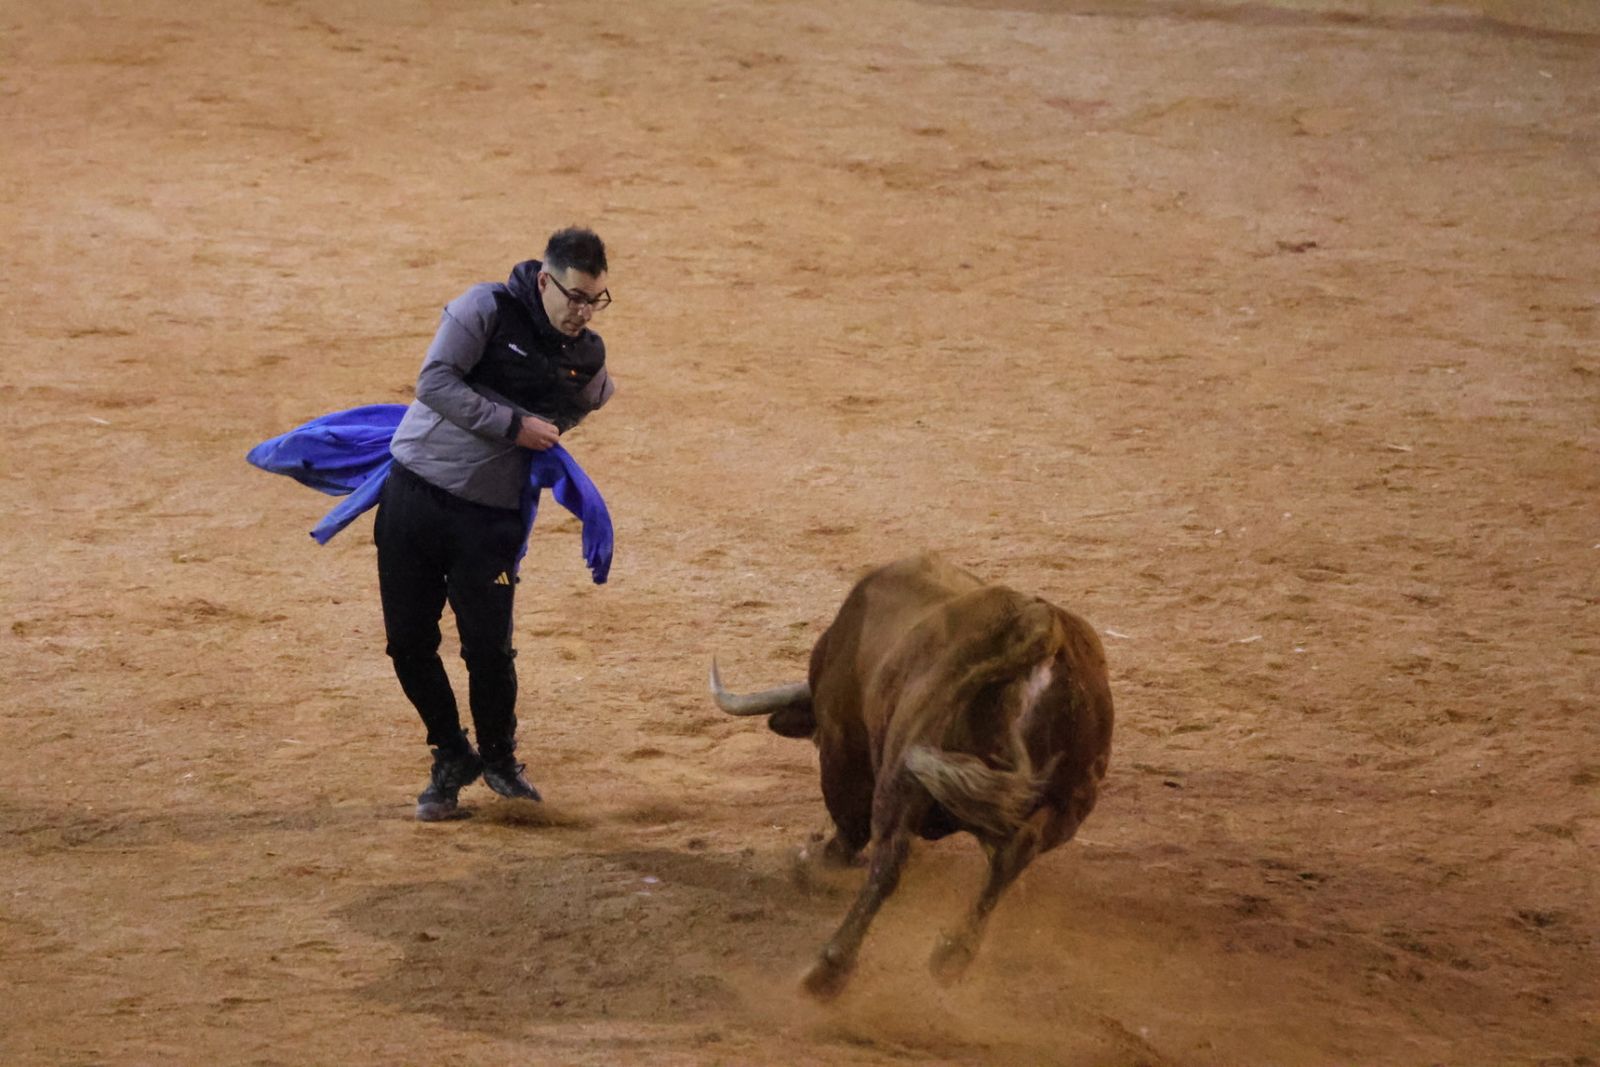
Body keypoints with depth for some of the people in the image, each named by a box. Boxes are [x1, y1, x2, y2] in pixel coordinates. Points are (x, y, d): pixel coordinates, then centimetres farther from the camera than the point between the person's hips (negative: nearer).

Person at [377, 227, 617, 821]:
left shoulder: (588, 359, 5)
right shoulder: (488, 310, -8)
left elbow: (593, 399, 29)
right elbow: (436, 380, -16)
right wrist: (513, 425, -17)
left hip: (489, 518, 2)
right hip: (414, 497, -1)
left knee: (489, 649, -7)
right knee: (408, 641, 1)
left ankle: (498, 759, 19)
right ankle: (451, 760, 21)